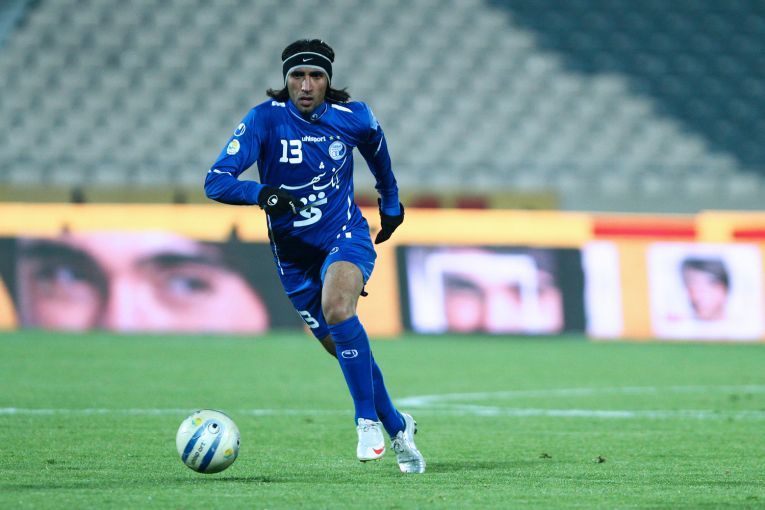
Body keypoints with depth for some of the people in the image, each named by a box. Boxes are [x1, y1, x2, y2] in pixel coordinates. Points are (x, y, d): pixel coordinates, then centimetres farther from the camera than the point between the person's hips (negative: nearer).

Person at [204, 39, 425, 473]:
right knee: (343, 347, 7)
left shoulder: (353, 116, -9)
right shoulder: (266, 119, -16)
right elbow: (216, 182, -23)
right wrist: (264, 194, -41)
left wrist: (391, 201, 27)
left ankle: (369, 420, -22)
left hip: (346, 236, -1)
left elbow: (375, 145, 17)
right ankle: (398, 427, 29)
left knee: (337, 310, -31)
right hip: (294, 252, 1)